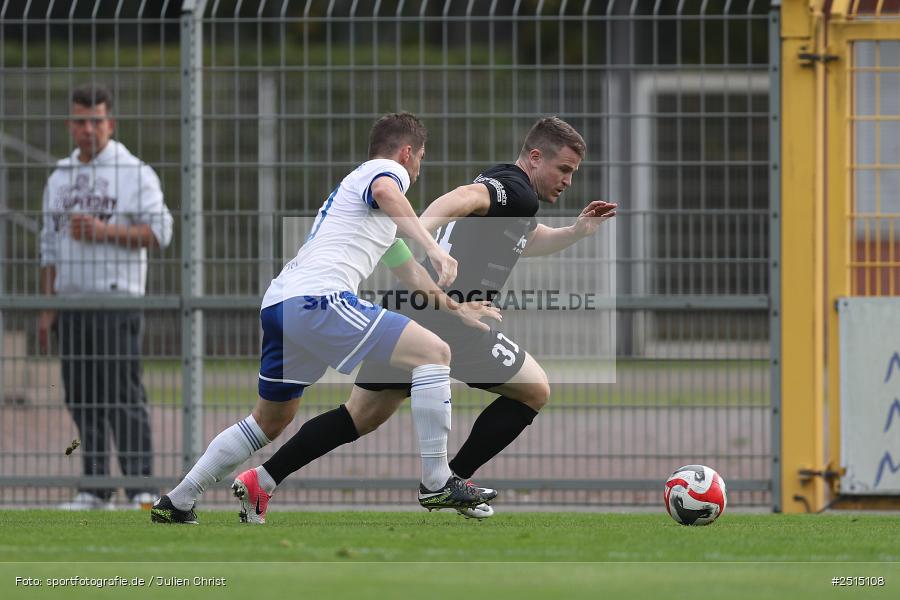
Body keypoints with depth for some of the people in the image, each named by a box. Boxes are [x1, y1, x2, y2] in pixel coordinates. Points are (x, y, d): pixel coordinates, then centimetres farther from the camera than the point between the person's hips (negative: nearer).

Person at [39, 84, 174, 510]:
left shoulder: (135, 172, 0)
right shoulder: (60, 177, 18)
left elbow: (159, 231, -8)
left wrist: (105, 232, -17)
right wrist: (46, 307, 14)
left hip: (117, 300, -6)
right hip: (70, 300, 6)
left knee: (123, 394, -11)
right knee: (81, 397, 5)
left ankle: (141, 487, -12)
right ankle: (94, 488, 9)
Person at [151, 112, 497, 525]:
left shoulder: (354, 182, 35)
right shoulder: (389, 170, 6)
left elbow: (407, 270, 44)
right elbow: (384, 191, -23)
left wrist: (457, 310, 47)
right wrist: (433, 248, -29)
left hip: (279, 305, 10)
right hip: (317, 301, -10)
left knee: (270, 421, 24)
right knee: (433, 352, -10)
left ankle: (176, 504, 27)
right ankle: (437, 483, -11)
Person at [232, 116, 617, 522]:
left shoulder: (503, 185, 24)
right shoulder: (517, 191, -8)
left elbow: (525, 243, 44)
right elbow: (464, 198, -30)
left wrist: (578, 231, 30)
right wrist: (418, 232, -48)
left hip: (404, 312, 9)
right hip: (446, 319, -9)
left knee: (364, 415, 14)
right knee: (534, 391, 6)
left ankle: (260, 480, 6)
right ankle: (452, 483, 7)